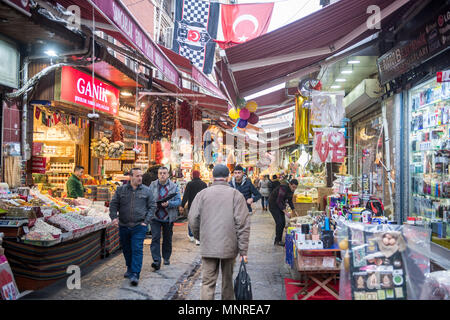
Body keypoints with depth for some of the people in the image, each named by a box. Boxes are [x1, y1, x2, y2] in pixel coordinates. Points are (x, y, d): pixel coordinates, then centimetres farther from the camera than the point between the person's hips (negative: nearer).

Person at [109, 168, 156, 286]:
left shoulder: (146, 191, 1)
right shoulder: (121, 190, 3)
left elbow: (152, 206, 4)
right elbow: (113, 204, 6)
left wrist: (146, 221, -4)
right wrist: (114, 217, -10)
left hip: (139, 226, -2)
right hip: (123, 226, 3)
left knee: (137, 250, -8)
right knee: (126, 249, 16)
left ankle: (135, 274, -4)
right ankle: (130, 269, 36)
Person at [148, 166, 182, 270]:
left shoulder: (174, 186, 0)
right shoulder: (152, 185, 3)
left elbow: (178, 201, -5)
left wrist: (168, 204, -23)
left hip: (168, 217, 0)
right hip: (155, 216, 0)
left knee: (167, 239, 12)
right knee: (155, 238, -10)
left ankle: (166, 258, 30)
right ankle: (156, 261, -8)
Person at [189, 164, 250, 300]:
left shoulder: (202, 193, 1)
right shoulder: (236, 194, -2)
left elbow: (193, 218, 1)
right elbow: (243, 223, -7)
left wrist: (199, 237, 18)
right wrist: (243, 250, -4)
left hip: (208, 246, 0)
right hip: (230, 246, 0)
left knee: (208, 282, 4)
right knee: (227, 280, 16)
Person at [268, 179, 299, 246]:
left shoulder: (291, 190, -2)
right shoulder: (283, 189, -28)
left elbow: (290, 200, 13)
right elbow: (279, 201, -31)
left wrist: (294, 210, 3)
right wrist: (285, 212, -34)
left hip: (280, 205, 8)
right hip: (273, 205, -8)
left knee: (283, 223, 4)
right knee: (279, 222, -14)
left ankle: (279, 240, 14)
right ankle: (277, 241, -3)